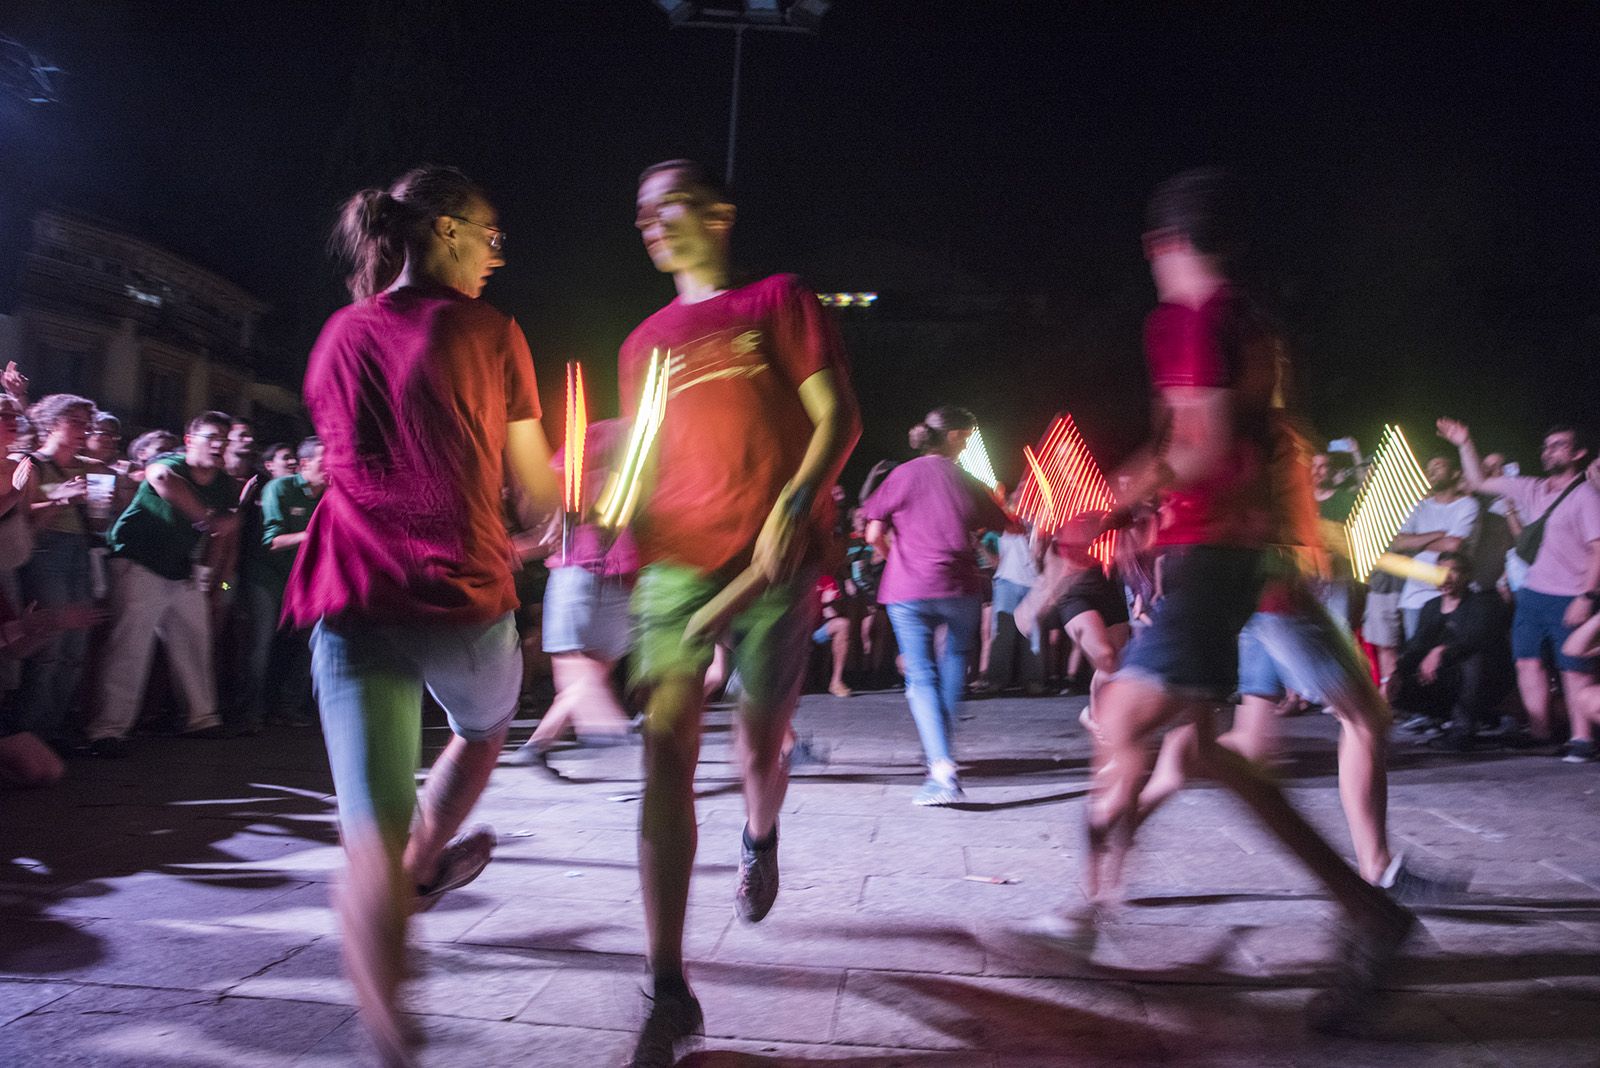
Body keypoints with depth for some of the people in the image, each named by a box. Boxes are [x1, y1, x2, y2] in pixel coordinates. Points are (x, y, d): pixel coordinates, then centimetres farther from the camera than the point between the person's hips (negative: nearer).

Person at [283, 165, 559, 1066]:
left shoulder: (339, 337, 14)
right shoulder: (489, 331, 0)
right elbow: (537, 489, 3)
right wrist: (573, 478, 26)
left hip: (354, 599, 3)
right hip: (463, 595, -3)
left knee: (371, 838, -1)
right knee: (485, 729, 31)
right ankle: (422, 866, 48)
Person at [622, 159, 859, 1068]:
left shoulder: (780, 300, 7)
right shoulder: (645, 343, 19)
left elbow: (839, 418, -1)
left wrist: (793, 504, -17)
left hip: (775, 558, -3)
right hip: (677, 558, 3)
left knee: (761, 755, 5)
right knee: (666, 756, -10)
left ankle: (761, 839, 44)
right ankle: (669, 992, -5)